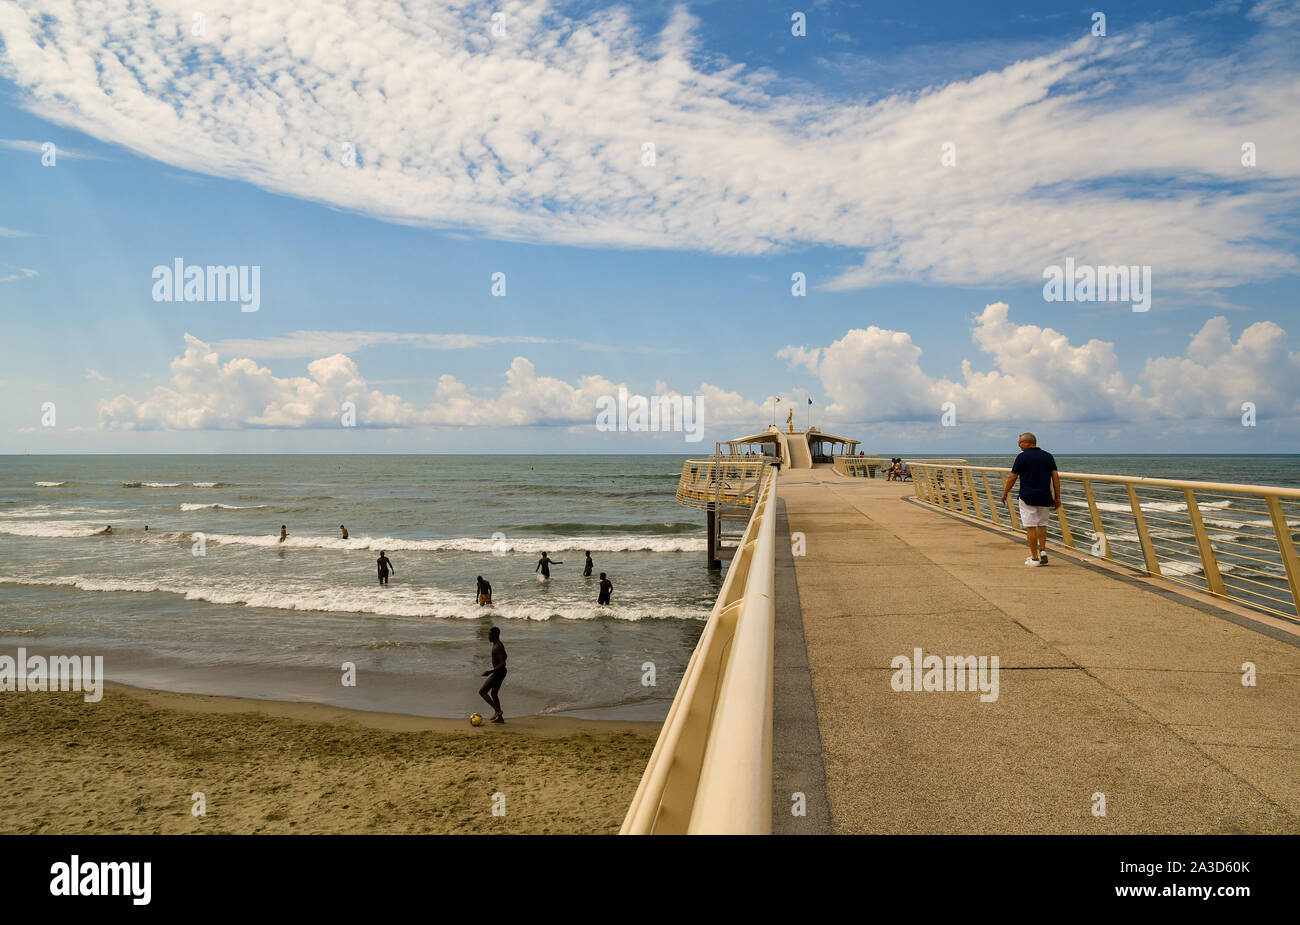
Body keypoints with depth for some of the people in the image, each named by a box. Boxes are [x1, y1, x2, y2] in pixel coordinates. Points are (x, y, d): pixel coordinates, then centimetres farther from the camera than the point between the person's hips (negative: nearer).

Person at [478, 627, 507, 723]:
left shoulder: (498, 647, -21)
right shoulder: (498, 644, 10)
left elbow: (503, 663, -26)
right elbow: (504, 656, 25)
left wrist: (490, 671, -26)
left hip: (498, 672, -10)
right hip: (500, 672, 10)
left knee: (482, 691, -6)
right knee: (493, 694, 19)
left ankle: (498, 711, -12)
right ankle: (500, 717, 23)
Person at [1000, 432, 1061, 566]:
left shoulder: (1022, 457, -5)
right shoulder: (1048, 456, 8)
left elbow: (1012, 478, -3)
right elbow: (1056, 477, 4)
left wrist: (1004, 493, 9)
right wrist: (1057, 497, 7)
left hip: (1028, 497, -4)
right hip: (1045, 498, 4)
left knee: (1031, 527, 0)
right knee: (1042, 524, 18)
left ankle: (1034, 558, 1)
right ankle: (1043, 551, 2)